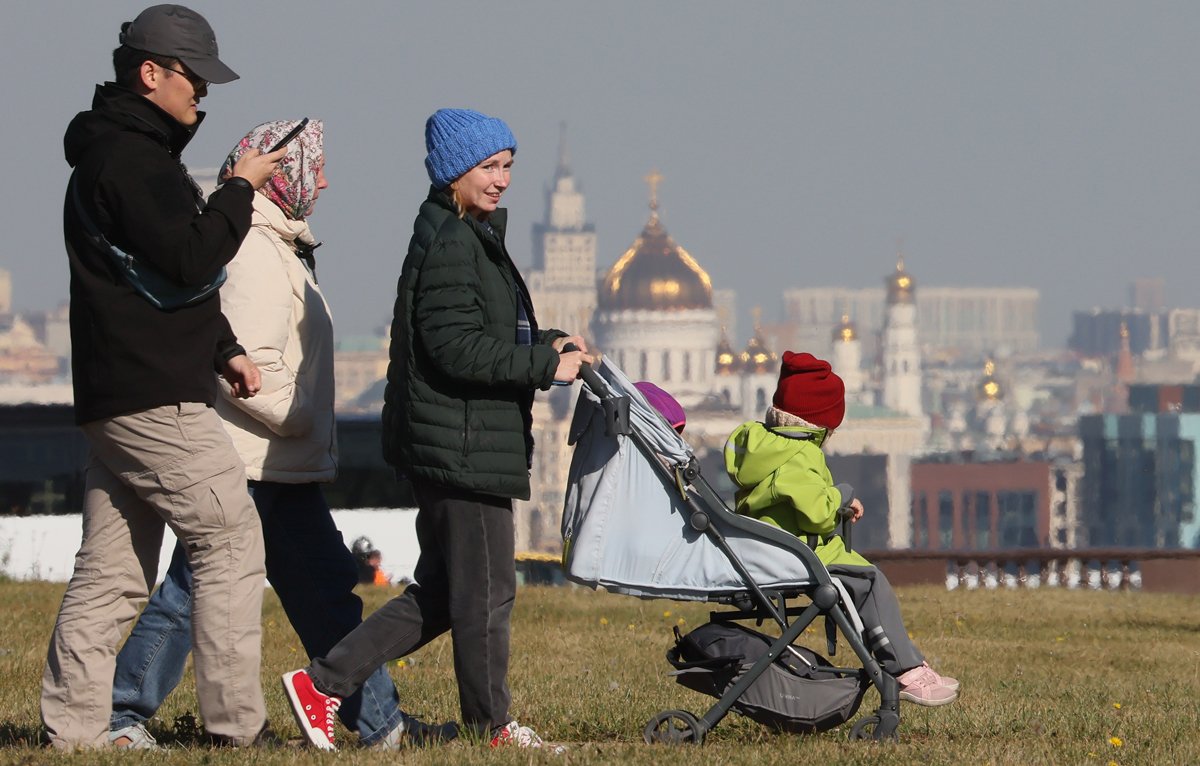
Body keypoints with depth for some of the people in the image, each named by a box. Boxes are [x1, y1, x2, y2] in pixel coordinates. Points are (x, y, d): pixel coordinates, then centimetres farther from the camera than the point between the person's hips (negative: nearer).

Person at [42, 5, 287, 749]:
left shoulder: (132, 153, 21)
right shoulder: (127, 160, -13)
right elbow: (192, 258, -20)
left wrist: (225, 350, 18)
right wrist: (241, 189, -9)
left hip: (114, 400, 10)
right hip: (155, 400, -10)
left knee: (111, 573, 8)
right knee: (231, 543, -6)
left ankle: (71, 729, 6)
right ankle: (237, 727, -6)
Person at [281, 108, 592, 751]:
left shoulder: (473, 237, 19)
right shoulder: (449, 245, -15)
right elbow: (457, 349, -21)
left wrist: (546, 341, 8)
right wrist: (547, 366, -16)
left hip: (463, 447, 11)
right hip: (462, 448, -11)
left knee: (440, 593, 14)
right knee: (486, 590, 0)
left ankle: (322, 684, 13)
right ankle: (489, 726, 11)